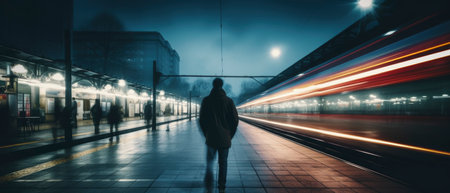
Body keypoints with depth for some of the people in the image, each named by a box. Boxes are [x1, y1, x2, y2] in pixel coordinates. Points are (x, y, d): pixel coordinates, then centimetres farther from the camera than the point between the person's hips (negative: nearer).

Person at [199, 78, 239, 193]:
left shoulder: (206, 100, -1)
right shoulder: (228, 101, -1)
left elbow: (201, 119, 1)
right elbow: (235, 119, -1)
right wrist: (230, 134, 10)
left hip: (211, 137, 0)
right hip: (225, 138, 0)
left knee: (210, 160, 13)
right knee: (223, 162, 11)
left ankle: (208, 181, -9)